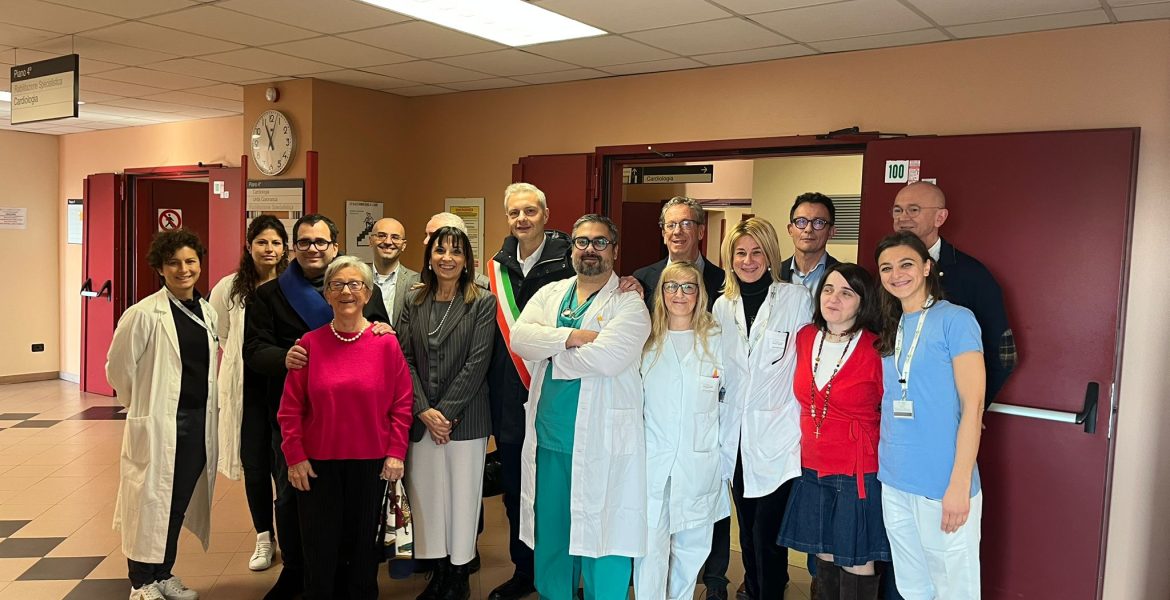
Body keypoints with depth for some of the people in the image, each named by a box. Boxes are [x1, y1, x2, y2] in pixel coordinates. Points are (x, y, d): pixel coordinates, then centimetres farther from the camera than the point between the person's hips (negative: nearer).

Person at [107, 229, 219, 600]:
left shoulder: (207, 311, 6)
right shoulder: (144, 314, -13)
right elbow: (118, 366, -6)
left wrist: (208, 407, 12)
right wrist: (143, 404, 4)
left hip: (200, 421, 6)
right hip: (158, 423, -6)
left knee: (180, 500, 14)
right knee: (152, 500, 5)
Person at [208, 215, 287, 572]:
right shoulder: (230, 288, 0)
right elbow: (219, 332, 16)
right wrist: (243, 355, 13)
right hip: (247, 388, 2)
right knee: (254, 465, 9)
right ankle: (264, 539, 26)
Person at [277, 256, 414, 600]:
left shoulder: (386, 343, -4)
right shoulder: (310, 343, -3)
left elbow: (402, 403, -1)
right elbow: (290, 408, 0)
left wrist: (396, 453, -5)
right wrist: (295, 457, -4)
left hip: (371, 463, 0)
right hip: (317, 463, 0)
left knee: (362, 543, 14)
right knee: (321, 547, 9)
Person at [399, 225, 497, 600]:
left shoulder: (483, 303, -2)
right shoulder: (414, 302, 8)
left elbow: (477, 363, -8)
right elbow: (405, 359, 3)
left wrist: (445, 411, -11)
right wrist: (424, 411, -8)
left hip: (464, 418, -3)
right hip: (421, 418, 3)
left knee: (462, 497, 4)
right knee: (426, 496, 8)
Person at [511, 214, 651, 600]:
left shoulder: (630, 304, -4)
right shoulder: (549, 294, 12)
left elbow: (608, 357, -21)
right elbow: (520, 337, -5)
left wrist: (550, 355, -8)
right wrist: (571, 337, -17)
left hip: (602, 444, -5)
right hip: (549, 438, 5)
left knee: (602, 536, 2)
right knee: (550, 535, 16)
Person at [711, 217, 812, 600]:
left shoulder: (797, 299, -5)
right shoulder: (723, 305, 8)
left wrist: (808, 429, -5)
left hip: (777, 437, -4)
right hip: (735, 436, 5)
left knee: (766, 535, -5)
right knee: (747, 530, 15)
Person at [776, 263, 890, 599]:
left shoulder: (878, 349, -13)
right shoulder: (805, 337, 3)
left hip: (858, 474, -5)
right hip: (813, 470, 5)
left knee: (856, 564, 5)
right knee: (824, 558, 15)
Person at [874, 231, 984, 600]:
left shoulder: (955, 320, -8)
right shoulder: (890, 329, 11)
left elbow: (972, 406, -12)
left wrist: (959, 484, -16)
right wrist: (884, 466, 9)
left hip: (943, 486, -6)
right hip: (894, 484, 6)